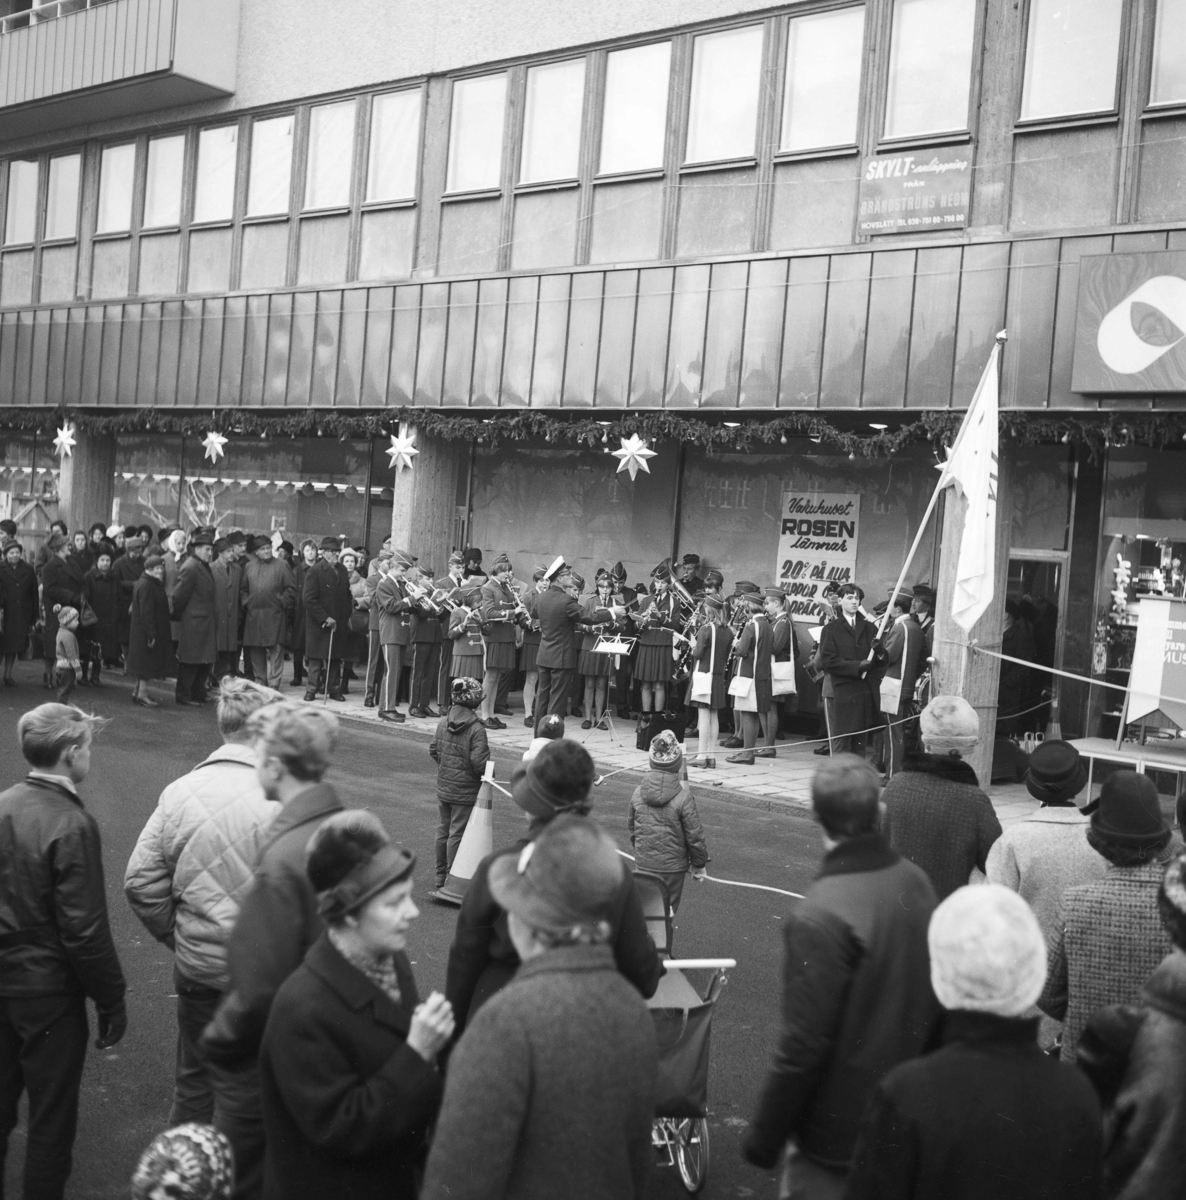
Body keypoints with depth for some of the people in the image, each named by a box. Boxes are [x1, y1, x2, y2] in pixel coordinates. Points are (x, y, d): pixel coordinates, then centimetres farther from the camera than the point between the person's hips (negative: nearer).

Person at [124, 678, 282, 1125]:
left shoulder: (180, 791, -5)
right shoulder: (284, 801, -20)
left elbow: (140, 881, -2)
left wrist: (175, 935, 10)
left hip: (197, 969, 4)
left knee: (194, 1083, 22)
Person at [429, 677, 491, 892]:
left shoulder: (442, 722, 0)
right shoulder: (476, 728, -19)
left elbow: (433, 749, 9)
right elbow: (479, 761, -22)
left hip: (443, 787, 6)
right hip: (465, 790, -6)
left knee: (443, 830, 16)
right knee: (457, 833, 2)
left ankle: (441, 876, 26)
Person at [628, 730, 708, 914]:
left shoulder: (638, 793, -4)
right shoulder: (684, 797, -16)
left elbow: (631, 828, 10)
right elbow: (694, 835, -10)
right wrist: (699, 864, 4)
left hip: (643, 864, 3)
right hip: (672, 865, -3)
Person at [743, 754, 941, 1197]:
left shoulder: (821, 916, -26)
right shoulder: (915, 882, -4)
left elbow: (804, 1045, -23)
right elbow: (930, 999, 7)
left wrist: (764, 1139, -13)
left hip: (836, 1132, -7)